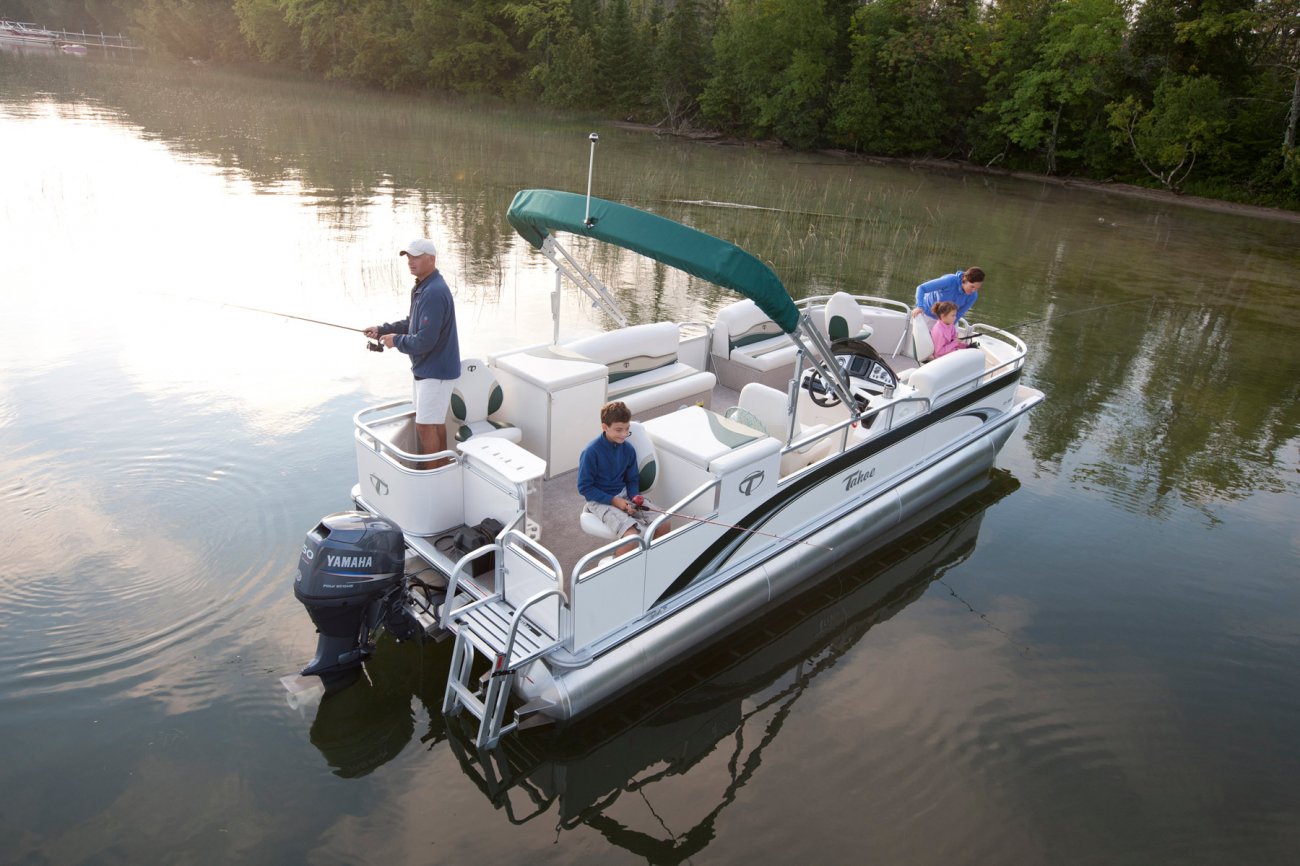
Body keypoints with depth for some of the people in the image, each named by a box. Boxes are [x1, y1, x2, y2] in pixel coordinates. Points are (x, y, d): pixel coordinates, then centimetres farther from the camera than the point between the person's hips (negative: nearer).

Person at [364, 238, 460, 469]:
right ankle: (442, 469, 30)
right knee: (436, 422, 18)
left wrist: (396, 340, -12)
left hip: (435, 370, -11)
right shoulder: (422, 287, 10)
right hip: (427, 367, 11)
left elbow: (424, 341, -28)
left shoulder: (434, 293, -25)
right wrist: (382, 329, 8)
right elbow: (412, 323, 19)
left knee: (425, 426, -4)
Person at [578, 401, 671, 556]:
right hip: (600, 500, -6)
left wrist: (635, 496, -12)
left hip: (624, 494, 6)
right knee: (631, 535, -28)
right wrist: (614, 500, -19)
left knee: (663, 523, -10)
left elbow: (632, 479, 10)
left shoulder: (628, 449, -1)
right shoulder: (591, 452, -18)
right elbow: (584, 487, -13)